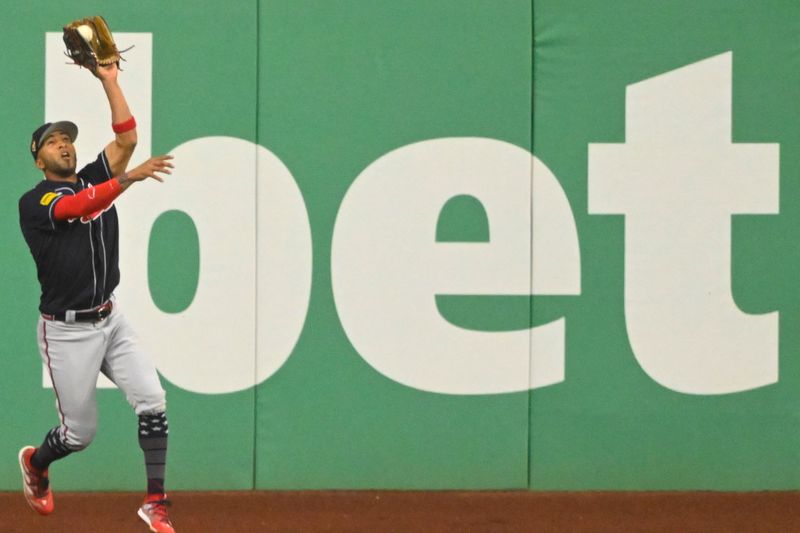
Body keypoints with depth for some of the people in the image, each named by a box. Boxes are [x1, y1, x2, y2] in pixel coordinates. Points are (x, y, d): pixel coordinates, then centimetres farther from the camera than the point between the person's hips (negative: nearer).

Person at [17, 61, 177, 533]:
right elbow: (78, 208, -29)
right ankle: (36, 463, 38)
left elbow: (126, 140, -4)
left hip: (111, 320, 5)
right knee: (80, 432, 4)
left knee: (153, 401, -13)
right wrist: (128, 179, -43)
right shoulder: (34, 202, -10)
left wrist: (110, 82, -9)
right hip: (67, 331, -5)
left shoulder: (94, 179, 9)